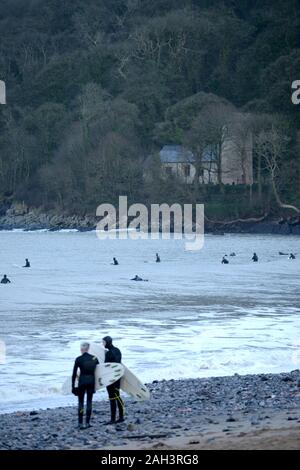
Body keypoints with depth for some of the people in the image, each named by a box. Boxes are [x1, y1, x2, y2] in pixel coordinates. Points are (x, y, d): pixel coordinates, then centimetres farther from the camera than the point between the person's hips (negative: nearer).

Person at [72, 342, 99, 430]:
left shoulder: (78, 359, -5)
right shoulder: (94, 358, 3)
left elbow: (74, 374, -5)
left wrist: (73, 385, 1)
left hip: (82, 381, -2)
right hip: (91, 381, 2)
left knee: (81, 402, 4)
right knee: (89, 402, 9)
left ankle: (80, 423, 1)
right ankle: (87, 423, 9)